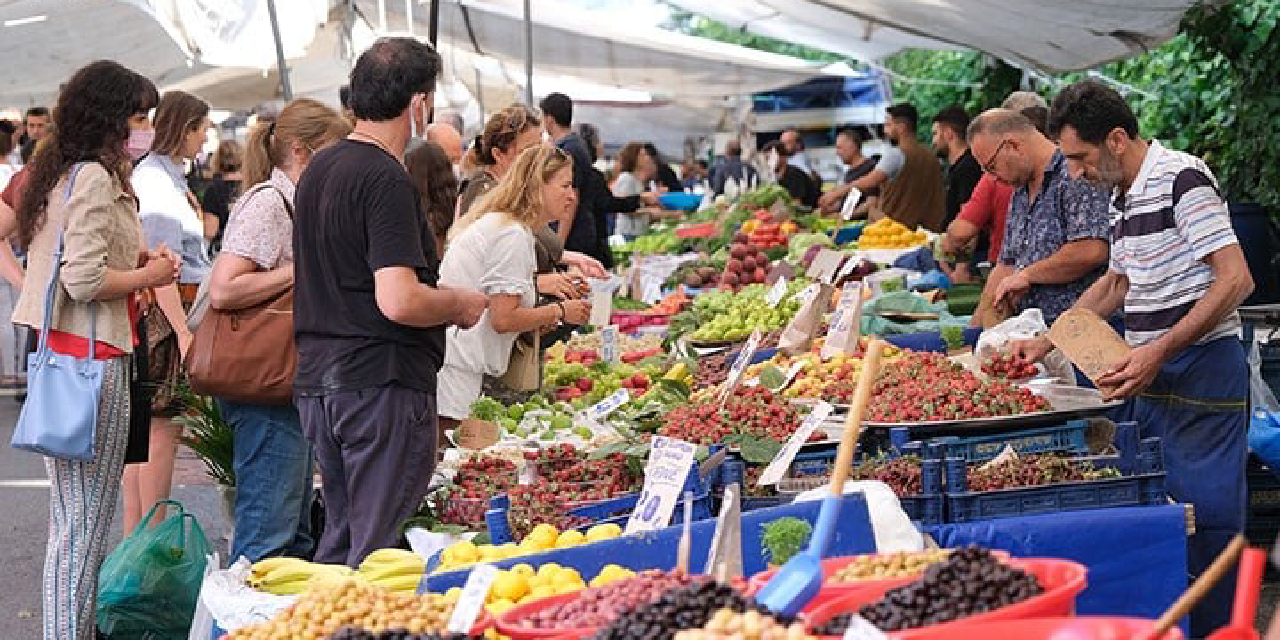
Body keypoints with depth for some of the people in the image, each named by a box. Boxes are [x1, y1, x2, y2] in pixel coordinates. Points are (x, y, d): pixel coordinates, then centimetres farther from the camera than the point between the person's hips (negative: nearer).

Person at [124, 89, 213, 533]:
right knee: (161, 429, -7)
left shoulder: (166, 177, 17)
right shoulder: (158, 183, -15)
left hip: (169, 312, 11)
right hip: (166, 313, -11)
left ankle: (133, 537, 17)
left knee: (146, 427, 12)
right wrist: (183, 330, -22)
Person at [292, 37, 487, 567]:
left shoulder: (317, 170, 13)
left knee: (339, 538, 18)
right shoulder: (387, 180, -16)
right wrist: (461, 304, -6)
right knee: (381, 548, -2)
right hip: (380, 383, -9)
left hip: (316, 381, 9)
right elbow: (399, 301, -26)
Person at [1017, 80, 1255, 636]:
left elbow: (1236, 280, -20)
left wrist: (1158, 351, -23)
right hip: (1148, 376, 9)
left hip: (1201, 372, -9)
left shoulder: (1182, 179, -14)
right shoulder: (1122, 197, 14)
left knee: (1205, 517, -6)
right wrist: (1047, 342, 22)